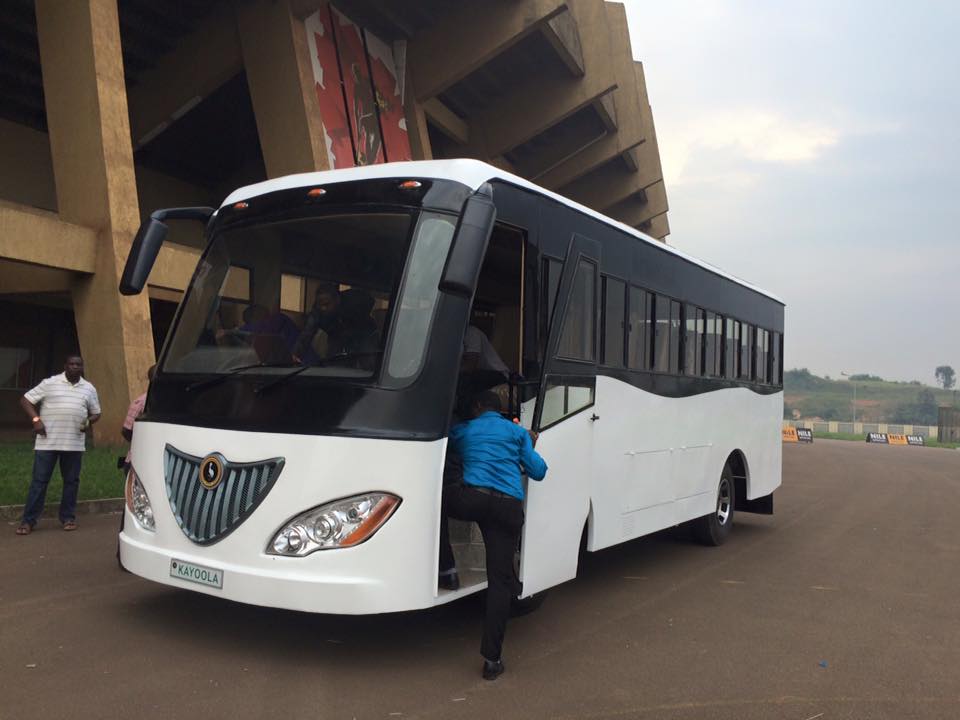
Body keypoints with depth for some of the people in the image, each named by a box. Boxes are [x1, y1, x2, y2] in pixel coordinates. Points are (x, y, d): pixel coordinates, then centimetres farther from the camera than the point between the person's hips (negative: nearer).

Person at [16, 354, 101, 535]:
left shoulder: (89, 389, 11)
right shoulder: (50, 383, 2)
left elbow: (96, 413, 18)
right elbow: (26, 400, 3)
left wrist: (89, 422, -5)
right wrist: (36, 419, -11)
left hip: (74, 444, 3)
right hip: (47, 442, -2)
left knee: (71, 481, 7)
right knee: (39, 481, 0)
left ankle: (68, 518, 19)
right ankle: (28, 520, 5)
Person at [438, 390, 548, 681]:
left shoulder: (461, 431, 21)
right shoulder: (517, 432, 21)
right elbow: (538, 472, 19)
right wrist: (530, 446, 36)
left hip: (473, 498, -1)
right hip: (509, 507, 2)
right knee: (499, 580, 3)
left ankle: (447, 571, 20)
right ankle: (492, 659, 1)